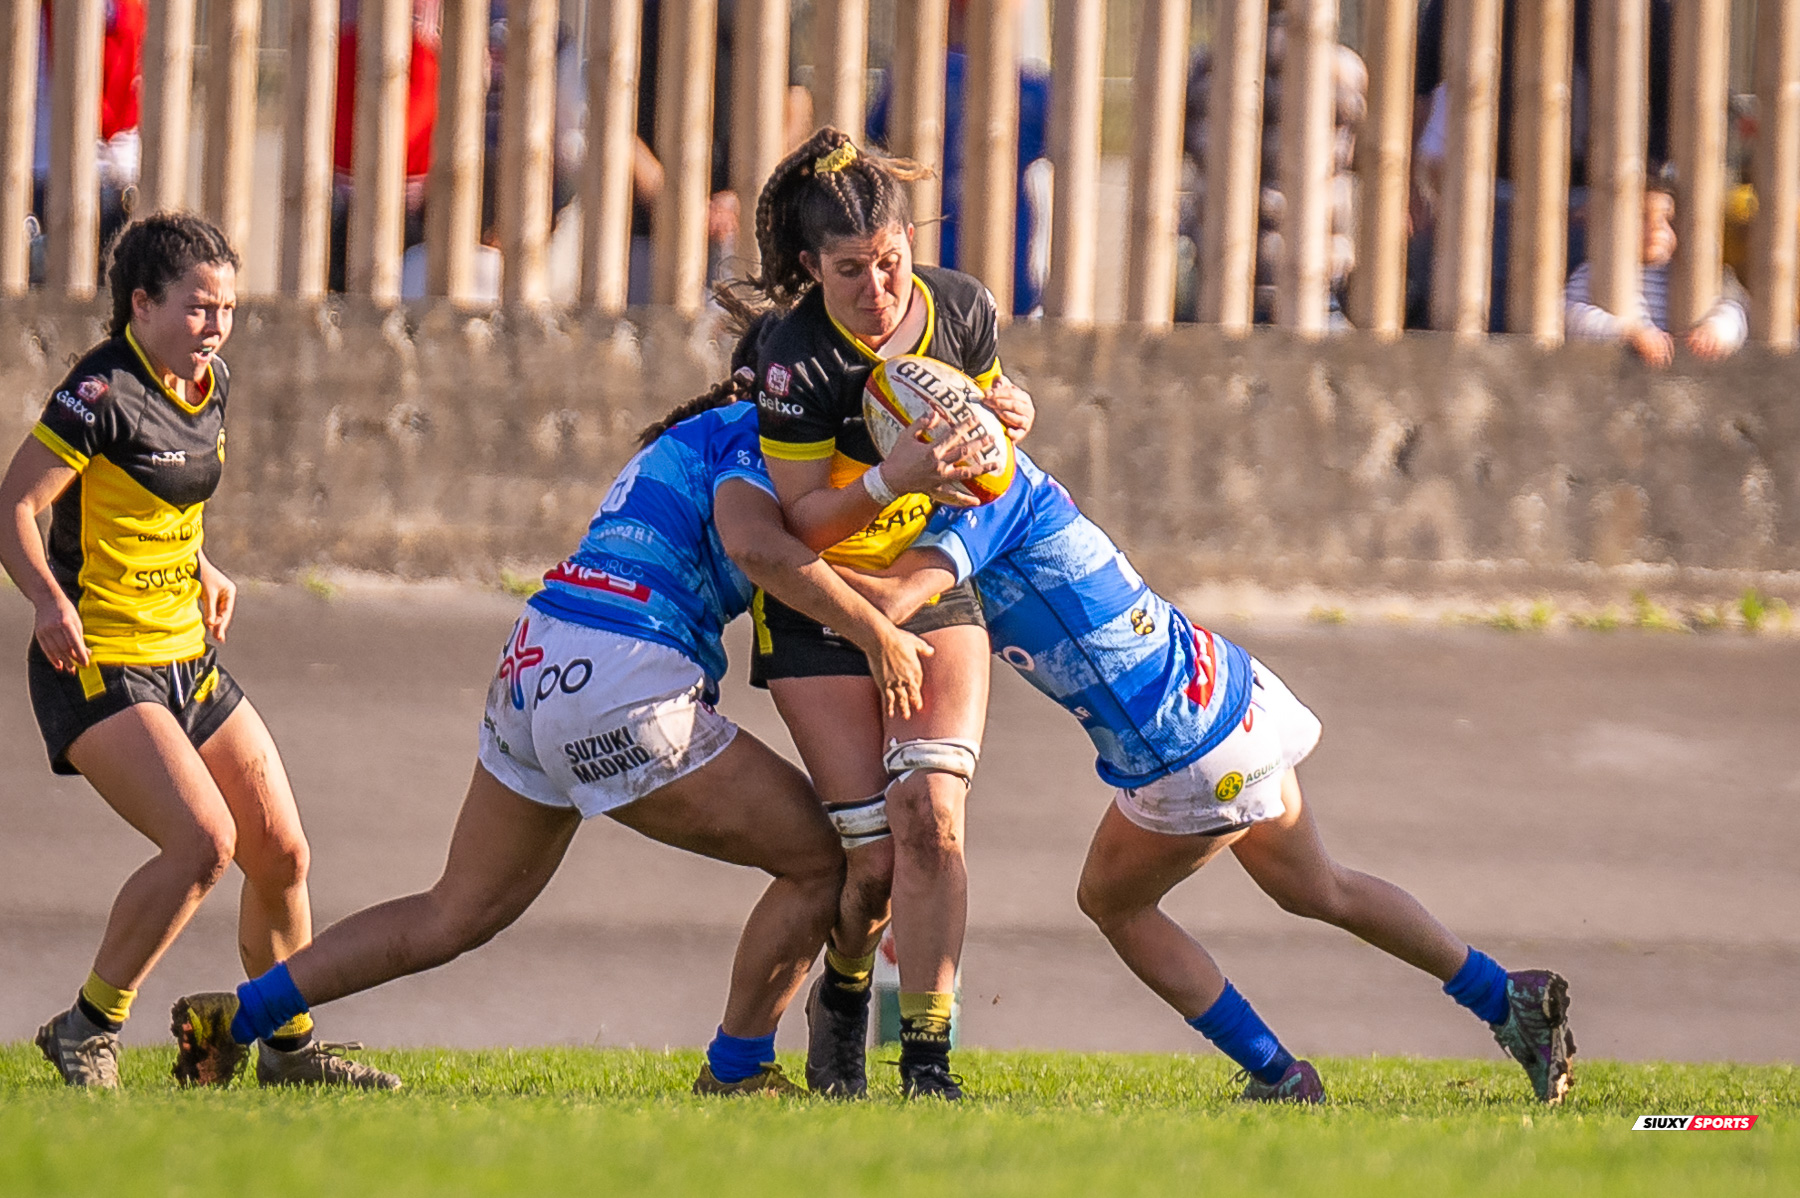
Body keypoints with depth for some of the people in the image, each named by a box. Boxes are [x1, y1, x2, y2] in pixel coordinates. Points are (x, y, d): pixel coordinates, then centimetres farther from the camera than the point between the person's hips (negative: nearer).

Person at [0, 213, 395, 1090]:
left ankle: (289, 1047, 25)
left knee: (282, 854, 7)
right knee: (202, 839, -23)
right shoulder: (102, 395, -17)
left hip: (186, 661, 9)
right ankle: (87, 1030, -9)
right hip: (98, 667, -9)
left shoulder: (207, 387, 9)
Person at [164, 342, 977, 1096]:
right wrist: (876, 634, -17)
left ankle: (234, 1019, 14)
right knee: (822, 859, 2)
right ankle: (734, 1074, 8)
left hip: (535, 664, 9)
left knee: (456, 916, 17)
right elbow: (753, 543, -21)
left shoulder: (685, 439, 28)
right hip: (620, 691, -9)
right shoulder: (748, 436, -2)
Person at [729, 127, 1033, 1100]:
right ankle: (841, 999, 26)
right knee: (875, 853, -7)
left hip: (935, 585, 3)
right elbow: (804, 519, -18)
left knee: (929, 816, -16)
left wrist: (1003, 419, -12)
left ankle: (927, 1058, -12)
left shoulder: (960, 308, -11)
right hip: (821, 609, -3)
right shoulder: (796, 358, -23)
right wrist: (893, 478, -36)